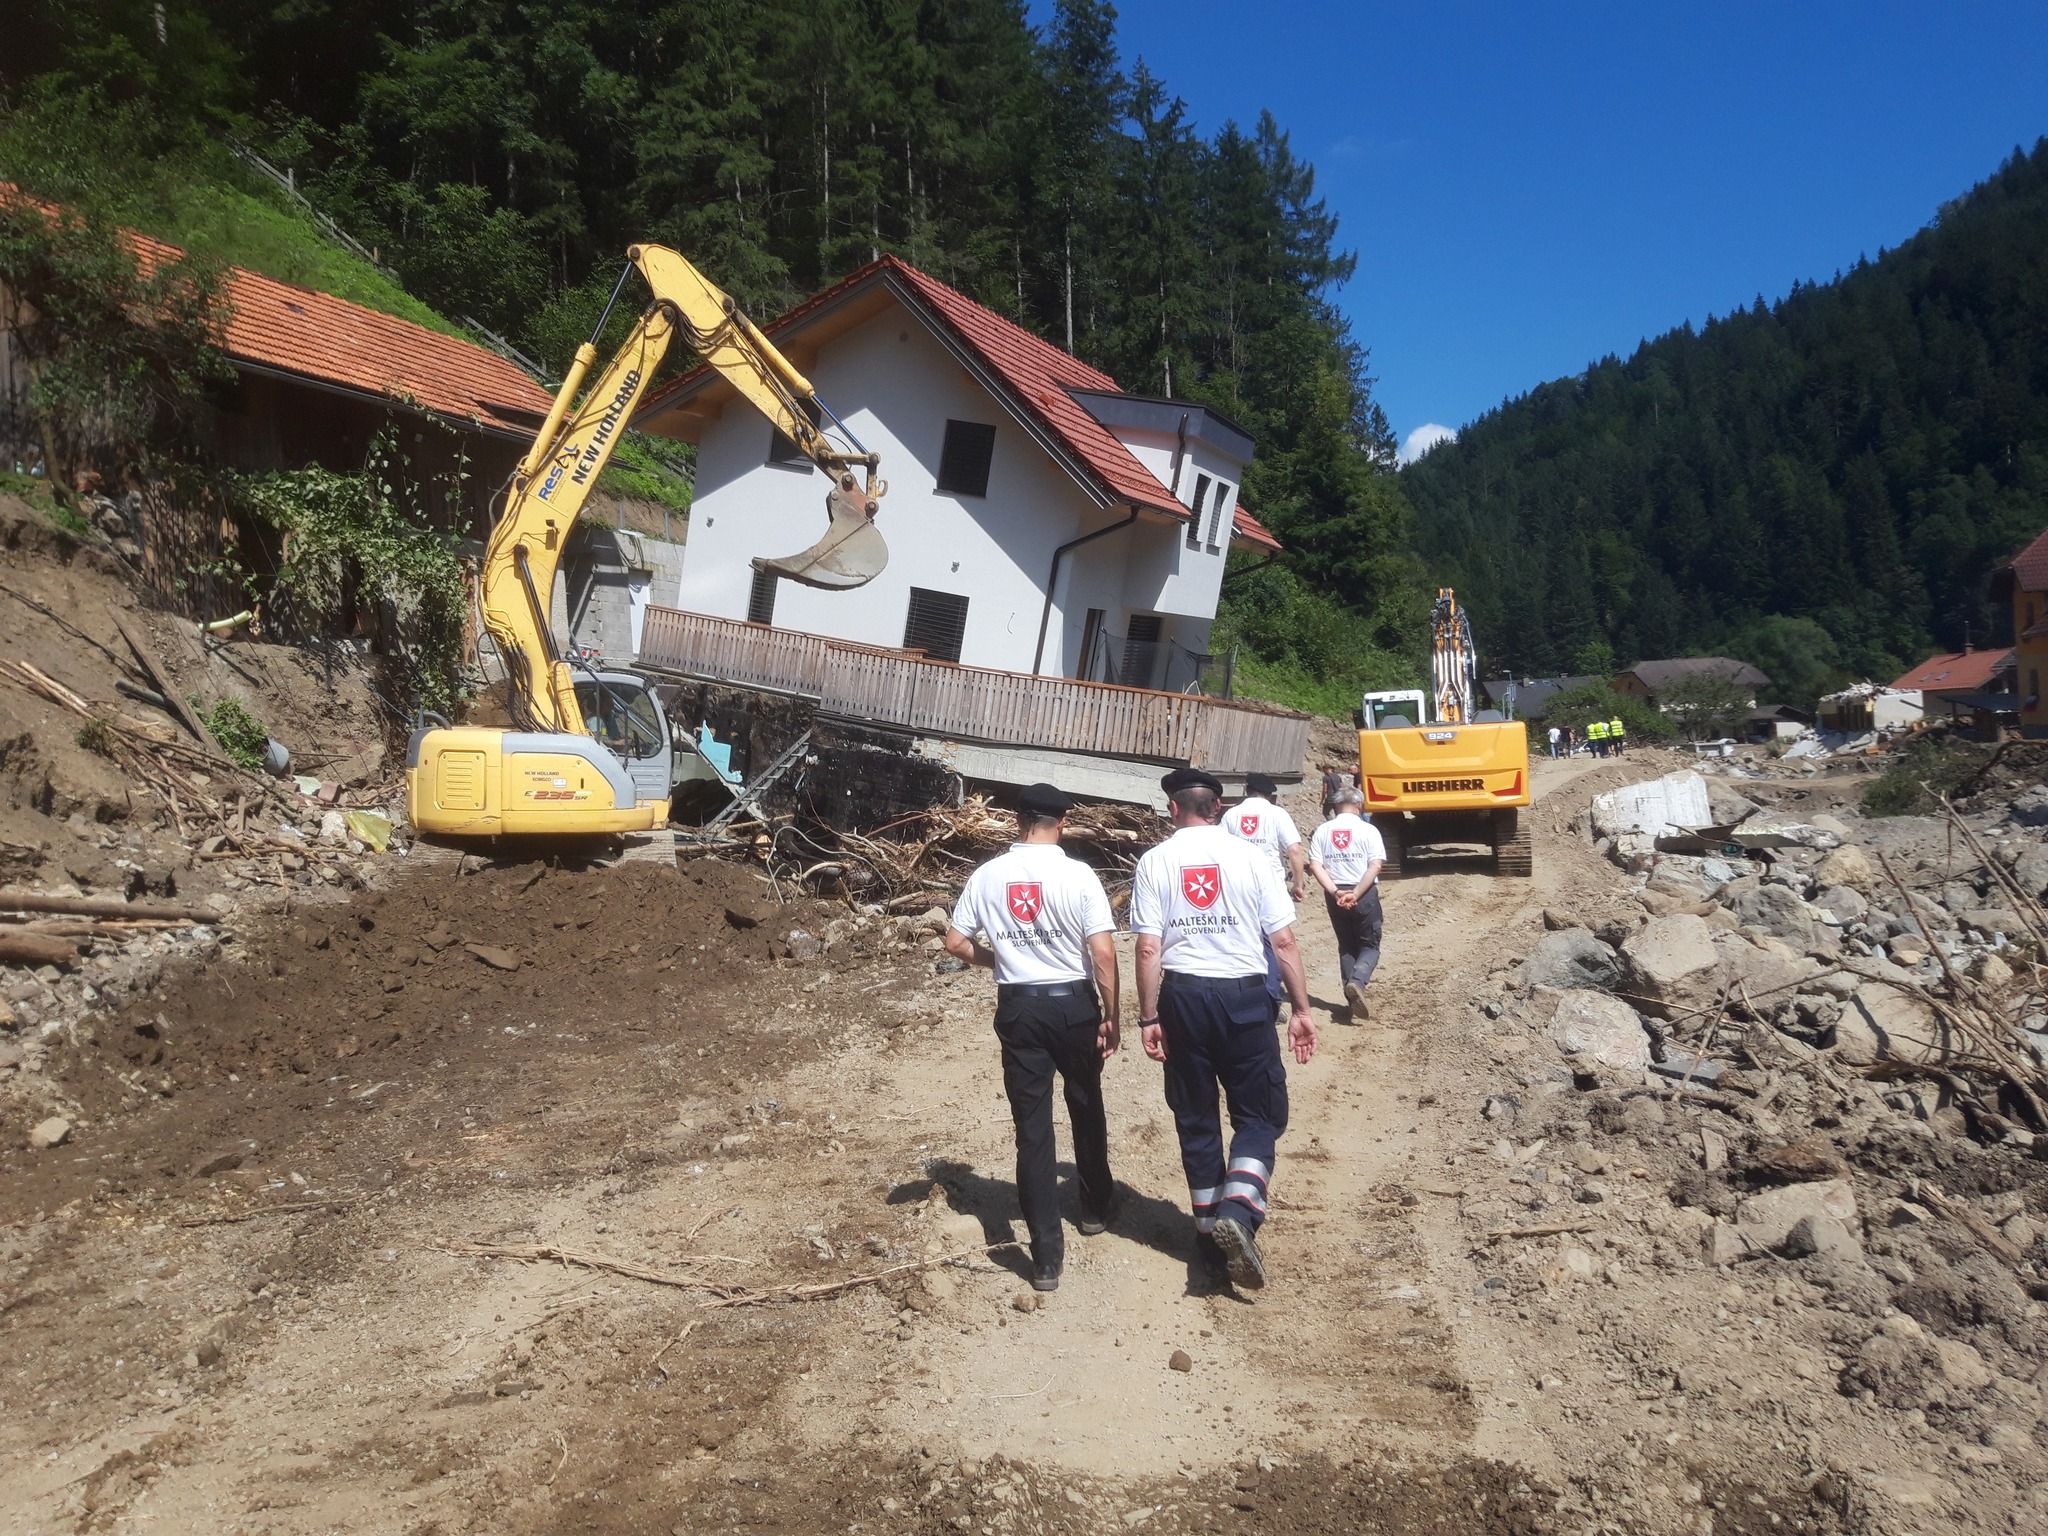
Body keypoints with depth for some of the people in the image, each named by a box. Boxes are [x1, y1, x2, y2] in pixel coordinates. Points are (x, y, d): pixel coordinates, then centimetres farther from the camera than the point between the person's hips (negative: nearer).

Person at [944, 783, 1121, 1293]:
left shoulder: (988, 875, -2)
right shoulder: (1078, 875, -10)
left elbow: (955, 943, 2)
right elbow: (1103, 954, -13)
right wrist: (1111, 1018, -4)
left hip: (1018, 1007, 1)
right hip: (1073, 1002, -1)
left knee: (1032, 1126, 4)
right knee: (1086, 1106, 23)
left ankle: (1047, 1255, 3)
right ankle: (1096, 1207, 42)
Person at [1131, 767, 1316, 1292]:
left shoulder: (1155, 862, 0)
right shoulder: (1247, 856, -1)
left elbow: (1148, 948, -7)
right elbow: (1284, 941, -3)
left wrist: (1149, 1018, -2)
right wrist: (1301, 1009, 3)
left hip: (1183, 995, 1)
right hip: (1244, 996, -1)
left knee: (1196, 1120, 14)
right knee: (1260, 1115, 9)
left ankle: (1210, 1230, 21)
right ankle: (1238, 1211, -13)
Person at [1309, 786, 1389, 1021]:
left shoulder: (1322, 831, 3)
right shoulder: (1368, 830, -5)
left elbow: (1315, 865, -6)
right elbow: (1376, 866, -14)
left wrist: (1336, 892, -11)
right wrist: (1355, 894, -16)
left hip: (1334, 896, 3)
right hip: (1365, 895, -3)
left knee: (1346, 947, 16)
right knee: (1369, 946, 9)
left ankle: (1355, 1003, 14)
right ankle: (1357, 982, -21)